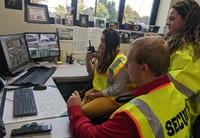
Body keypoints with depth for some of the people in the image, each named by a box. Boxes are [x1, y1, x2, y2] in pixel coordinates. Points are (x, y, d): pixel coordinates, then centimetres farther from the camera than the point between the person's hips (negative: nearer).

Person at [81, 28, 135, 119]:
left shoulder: (121, 62, -21)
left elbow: (117, 89, -22)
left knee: (82, 112, -19)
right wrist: (88, 60, -3)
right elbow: (92, 72, 15)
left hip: (112, 97, -7)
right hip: (97, 91, 8)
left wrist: (96, 95, -17)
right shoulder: (103, 56, 3)